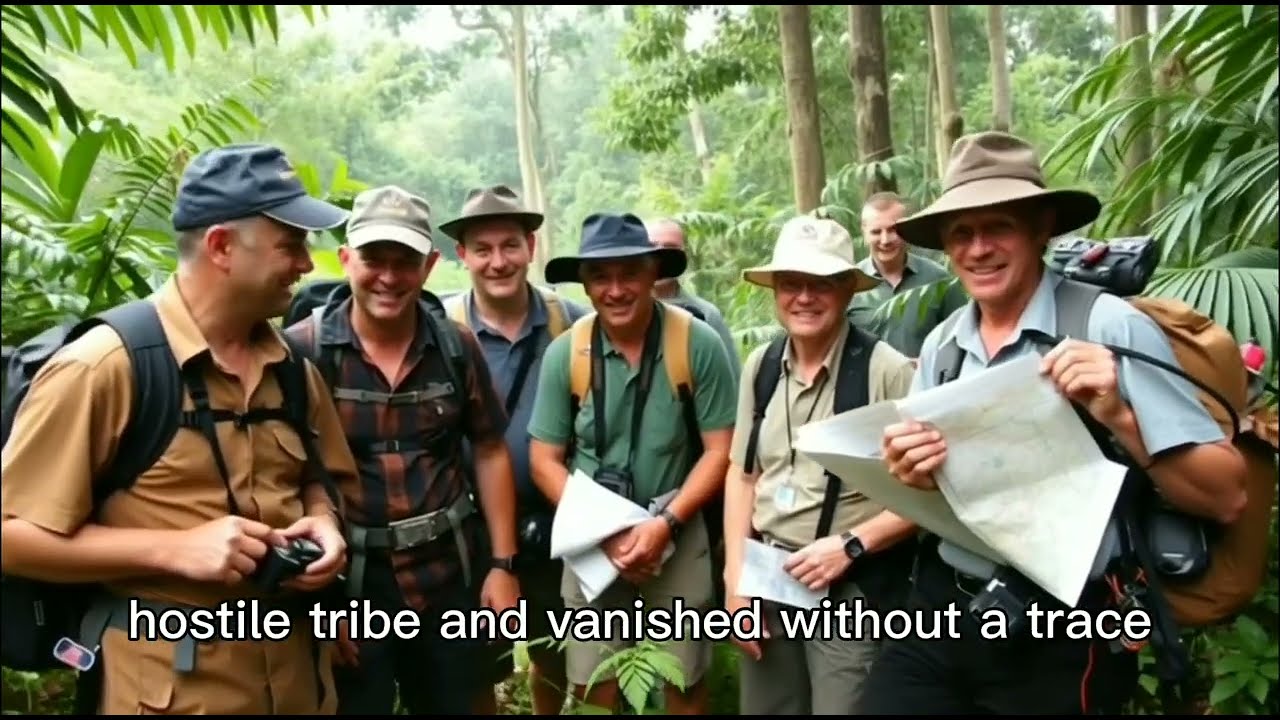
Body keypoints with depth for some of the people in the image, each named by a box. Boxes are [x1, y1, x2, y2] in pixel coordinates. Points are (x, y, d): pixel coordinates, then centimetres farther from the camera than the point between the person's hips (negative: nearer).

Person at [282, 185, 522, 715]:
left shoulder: (457, 345, -2)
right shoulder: (301, 350, -11)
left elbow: (490, 453, 6)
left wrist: (503, 563, 3)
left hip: (449, 575, 3)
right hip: (347, 580, -3)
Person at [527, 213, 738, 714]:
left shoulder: (698, 344, -13)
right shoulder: (564, 353, -8)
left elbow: (720, 451, -7)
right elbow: (545, 459, -2)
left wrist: (666, 524, -17)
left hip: (677, 533, -1)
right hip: (592, 538, 1)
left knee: (684, 682, 13)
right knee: (593, 687, 12)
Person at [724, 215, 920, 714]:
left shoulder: (887, 371, -14)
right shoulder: (761, 364, 3)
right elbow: (742, 473, 9)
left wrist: (850, 545, -15)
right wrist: (736, 578, 3)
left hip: (851, 591, -5)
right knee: (761, 706, 17)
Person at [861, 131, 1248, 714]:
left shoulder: (1108, 326, -13)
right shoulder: (941, 343, 2)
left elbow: (1226, 497, -12)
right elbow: (920, 492, 9)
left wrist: (1121, 418, -27)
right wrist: (910, 473, -13)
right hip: (941, 608, 4)